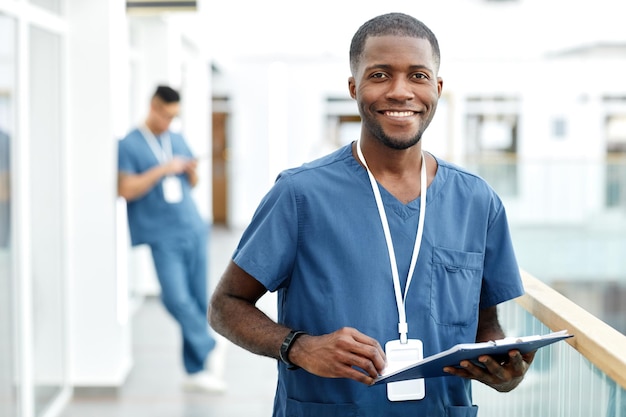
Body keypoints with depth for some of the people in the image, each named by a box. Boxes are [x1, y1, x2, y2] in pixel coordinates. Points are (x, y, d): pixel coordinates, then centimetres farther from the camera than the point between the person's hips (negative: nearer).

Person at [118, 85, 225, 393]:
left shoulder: (178, 140, 15)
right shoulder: (130, 145, -1)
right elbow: (126, 190, -9)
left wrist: (192, 171, 0)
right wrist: (163, 169, -14)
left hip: (194, 231, 5)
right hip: (163, 236, -5)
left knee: (198, 301, 3)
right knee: (177, 298, -17)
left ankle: (196, 368, 11)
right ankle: (206, 349, 0)